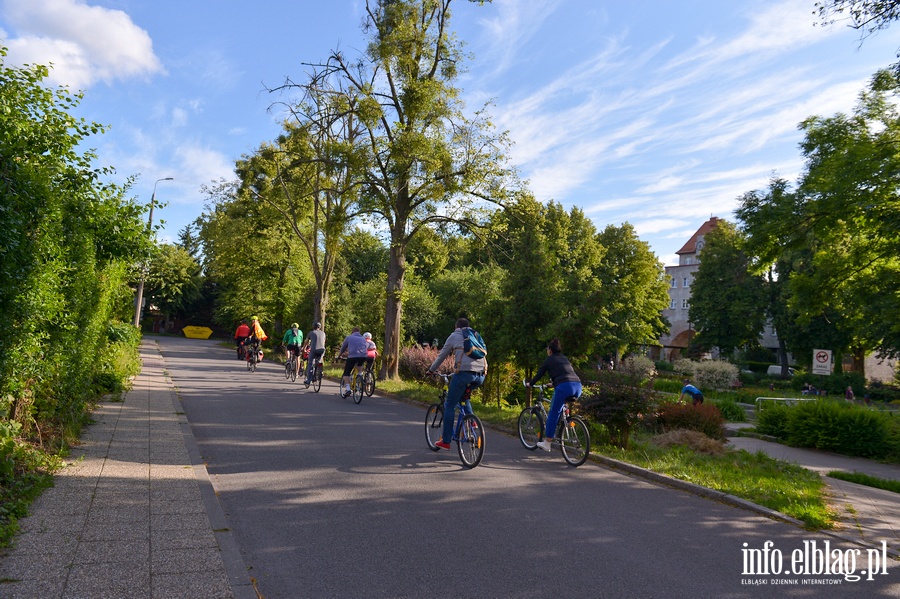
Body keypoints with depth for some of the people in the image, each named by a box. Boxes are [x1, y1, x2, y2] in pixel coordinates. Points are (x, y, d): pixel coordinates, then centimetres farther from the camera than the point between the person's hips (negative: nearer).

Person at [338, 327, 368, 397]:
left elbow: (343, 348, 23)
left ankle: (347, 389, -13)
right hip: (363, 356, 4)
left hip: (352, 356, -4)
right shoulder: (363, 338, 25)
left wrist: (339, 354, 44)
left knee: (346, 373, 6)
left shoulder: (348, 337, 16)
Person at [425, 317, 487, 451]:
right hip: (481, 376, 5)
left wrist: (431, 370, 31)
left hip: (464, 373, -5)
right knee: (462, 395, 34)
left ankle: (445, 441, 6)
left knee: (449, 406, 6)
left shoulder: (454, 336, 15)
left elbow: (442, 356, 18)